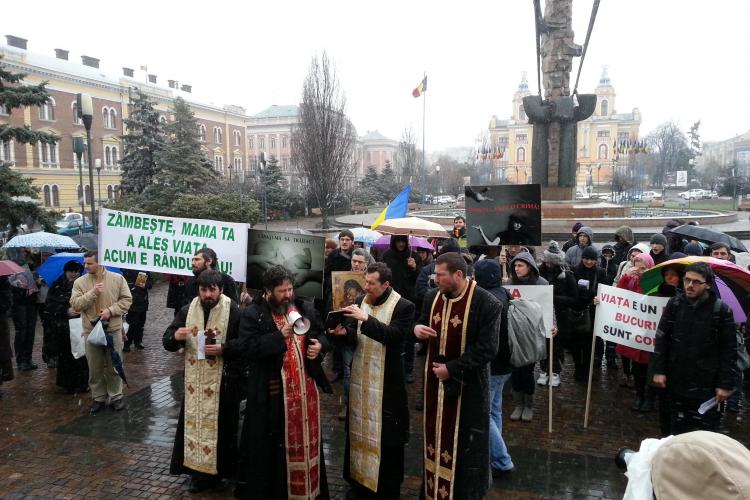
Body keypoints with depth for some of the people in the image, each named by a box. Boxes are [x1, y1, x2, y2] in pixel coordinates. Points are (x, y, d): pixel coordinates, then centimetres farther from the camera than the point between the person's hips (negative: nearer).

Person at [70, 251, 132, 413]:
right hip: (91, 331, 1)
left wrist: (110, 310, -16)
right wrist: (93, 292, -19)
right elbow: (75, 304, -8)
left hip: (113, 329, -1)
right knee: (95, 368, 11)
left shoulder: (117, 279, -3)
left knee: (114, 366, 9)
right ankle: (98, 398, 26)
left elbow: (126, 300, -3)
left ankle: (116, 396, 23)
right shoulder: (79, 282, 0)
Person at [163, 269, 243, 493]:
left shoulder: (234, 312, -10)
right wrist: (175, 336, -20)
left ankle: (217, 470, 20)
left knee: (219, 425, 4)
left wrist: (223, 349, -24)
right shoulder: (187, 311, 3)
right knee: (195, 423, 9)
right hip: (194, 380, 4)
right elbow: (166, 341, 3)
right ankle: (199, 470, 23)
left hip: (223, 382, -4)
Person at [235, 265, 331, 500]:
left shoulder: (305, 308, 6)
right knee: (272, 445, 5)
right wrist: (280, 336, -23)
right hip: (272, 392, -5)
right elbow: (248, 348, -18)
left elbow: (321, 333, 17)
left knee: (306, 438, 16)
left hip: (306, 387, 5)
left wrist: (319, 345, -5)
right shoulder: (252, 314, -8)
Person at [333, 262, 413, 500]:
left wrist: (366, 319, -29)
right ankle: (360, 480, 33)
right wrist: (345, 331, -9)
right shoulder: (362, 301, 7)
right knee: (360, 429, 16)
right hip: (361, 377, 6)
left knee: (386, 435, 5)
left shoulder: (403, 306, -12)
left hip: (387, 381, -6)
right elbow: (357, 336, 13)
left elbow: (394, 336, -24)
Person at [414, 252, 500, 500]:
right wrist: (417, 328, -10)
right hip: (436, 380, 6)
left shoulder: (486, 303, -19)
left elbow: (487, 349, -20)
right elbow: (423, 323, 14)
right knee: (435, 435, 18)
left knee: (465, 443, 7)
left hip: (467, 385, -5)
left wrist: (452, 369, -20)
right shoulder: (432, 297, 0)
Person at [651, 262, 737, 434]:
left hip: (706, 385, -3)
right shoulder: (675, 303, -1)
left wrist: (725, 384, -6)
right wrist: (658, 370, 0)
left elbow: (729, 350, -5)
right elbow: (662, 338, 4)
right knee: (677, 429, 17)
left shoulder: (721, 310, -9)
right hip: (676, 381, 3)